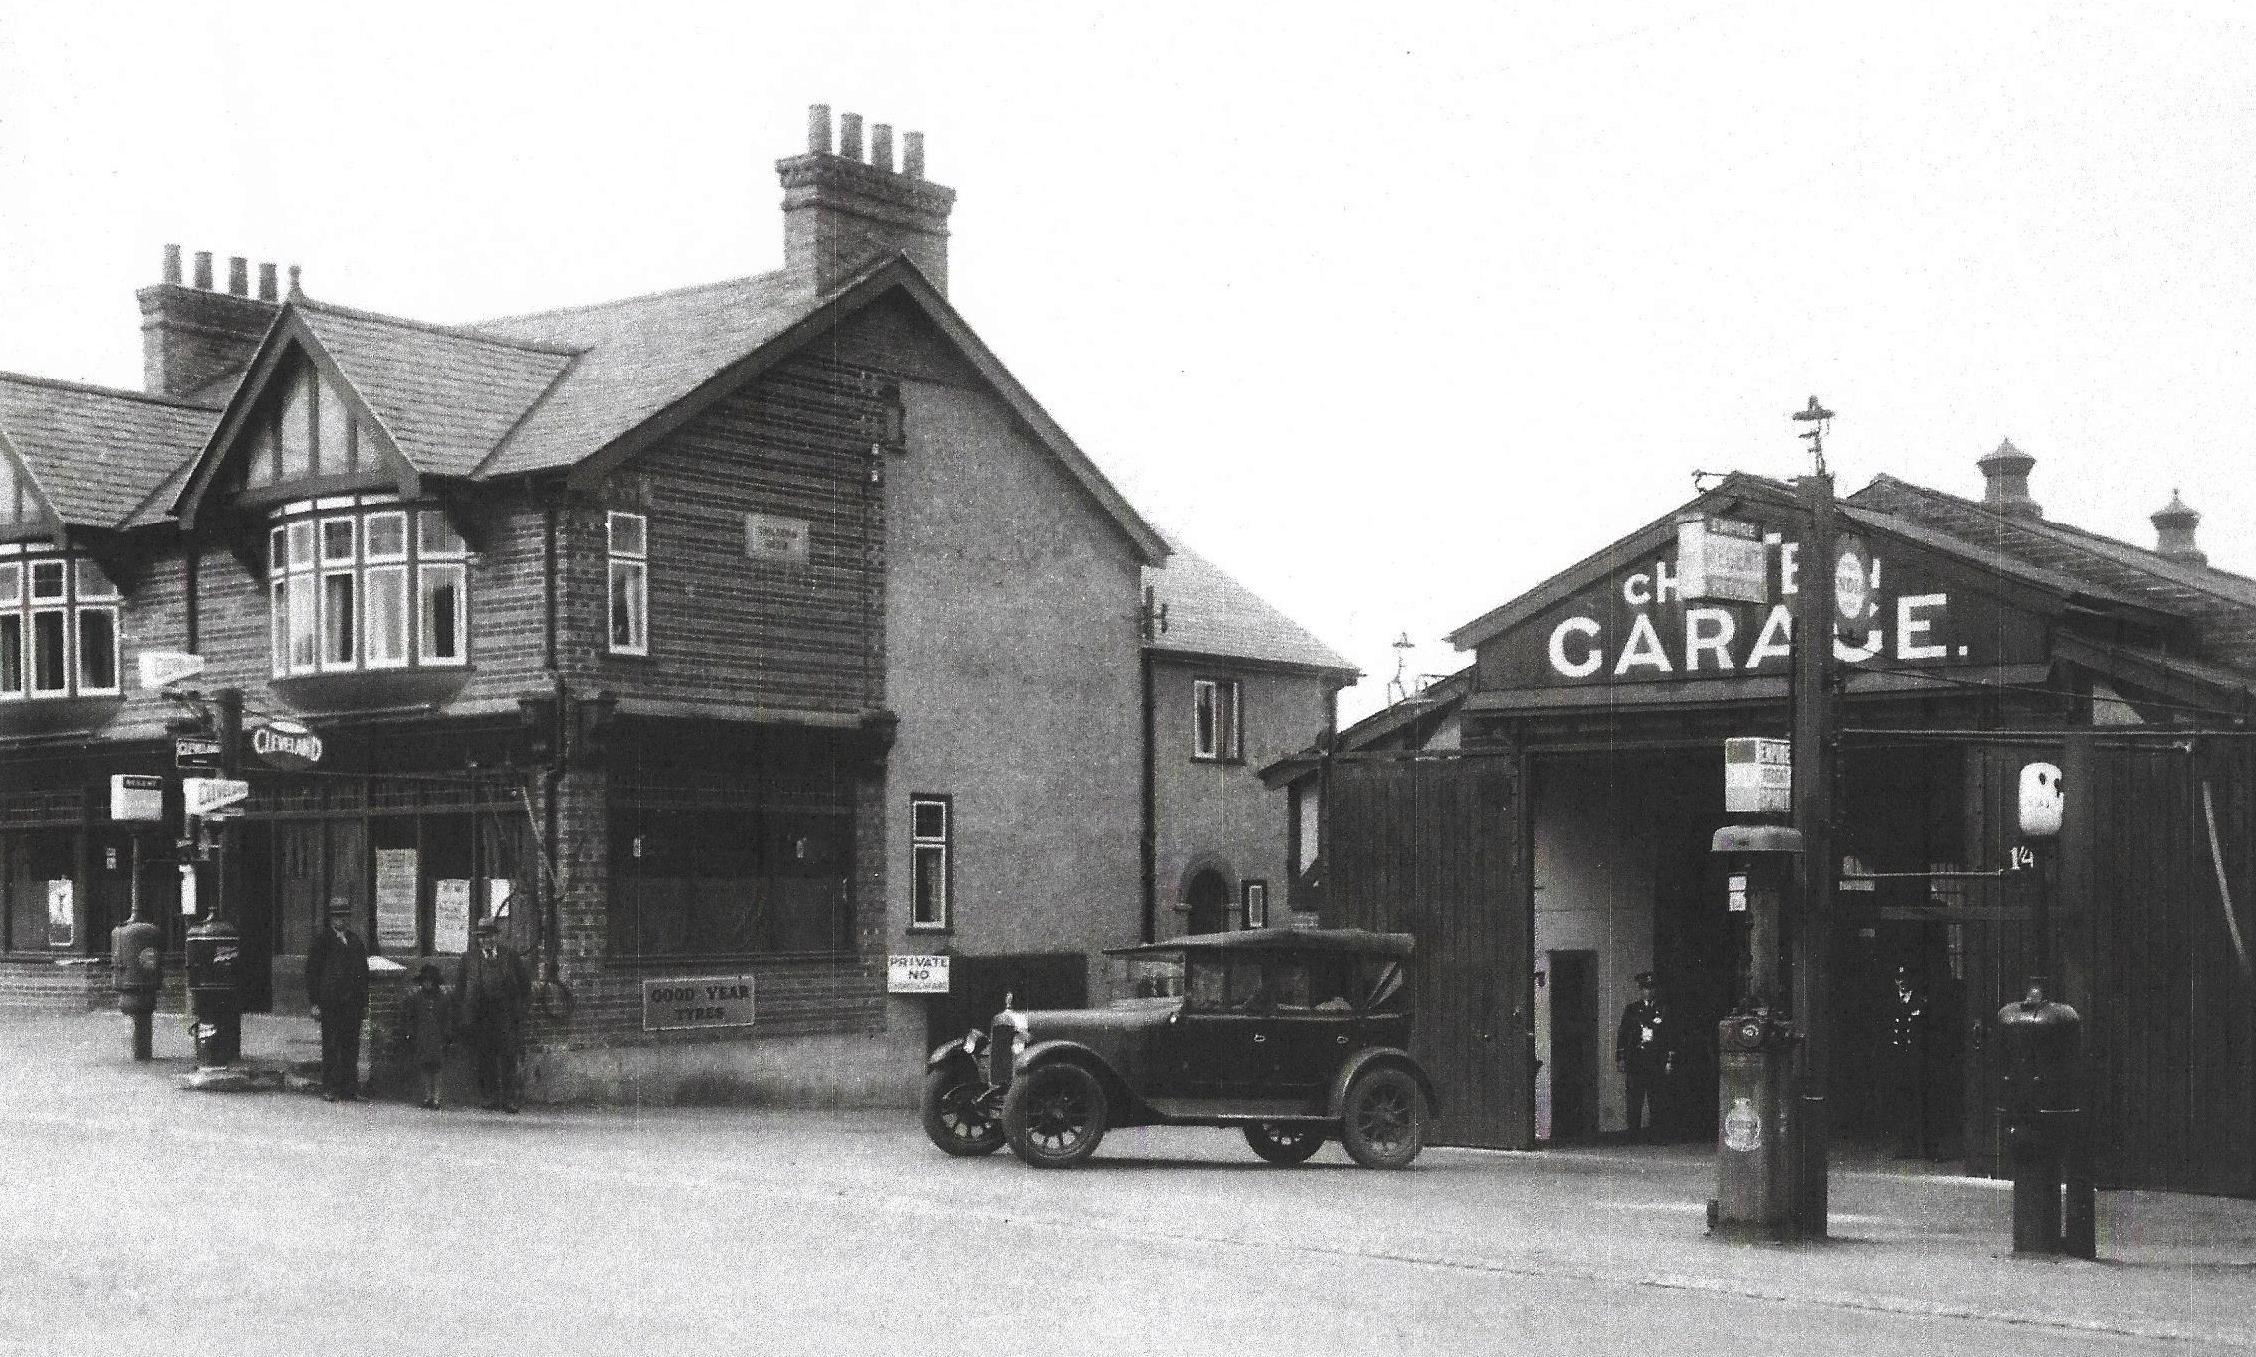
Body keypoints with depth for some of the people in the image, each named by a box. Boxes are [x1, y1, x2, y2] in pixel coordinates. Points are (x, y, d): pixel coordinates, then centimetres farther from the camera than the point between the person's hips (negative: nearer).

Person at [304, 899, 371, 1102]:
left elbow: (363, 973, 20)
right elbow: (312, 973, -1)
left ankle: (350, 1088, 9)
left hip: (353, 1003, 4)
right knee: (331, 1046, -4)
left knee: (351, 1046, 4)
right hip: (330, 1003, -4)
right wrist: (315, 1003, -7)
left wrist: (364, 1003, 15)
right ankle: (330, 1089, 0)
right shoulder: (322, 941, 1)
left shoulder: (356, 941, 16)